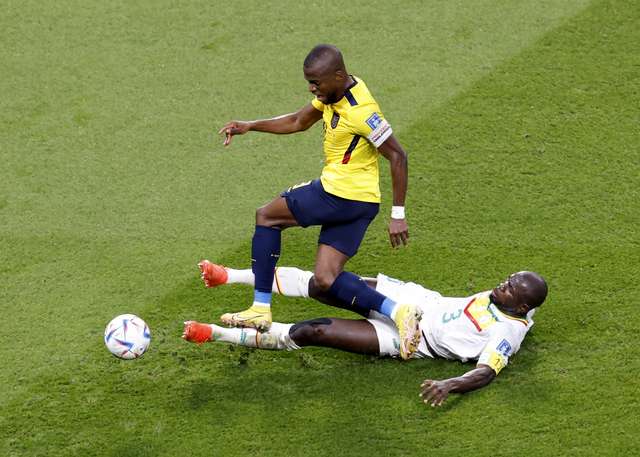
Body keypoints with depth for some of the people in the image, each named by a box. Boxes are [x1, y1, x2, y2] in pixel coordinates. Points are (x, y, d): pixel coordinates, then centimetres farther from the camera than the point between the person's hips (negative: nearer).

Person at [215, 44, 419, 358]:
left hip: (338, 194, -9)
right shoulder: (333, 93, 7)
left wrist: (398, 215, -20)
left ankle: (260, 310, 9)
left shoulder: (360, 110, -22)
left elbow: (398, 157, -21)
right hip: (359, 203, 9)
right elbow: (298, 122, 24)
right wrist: (251, 126, 15)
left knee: (266, 216, 7)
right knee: (323, 284, 4)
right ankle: (396, 311, -8)